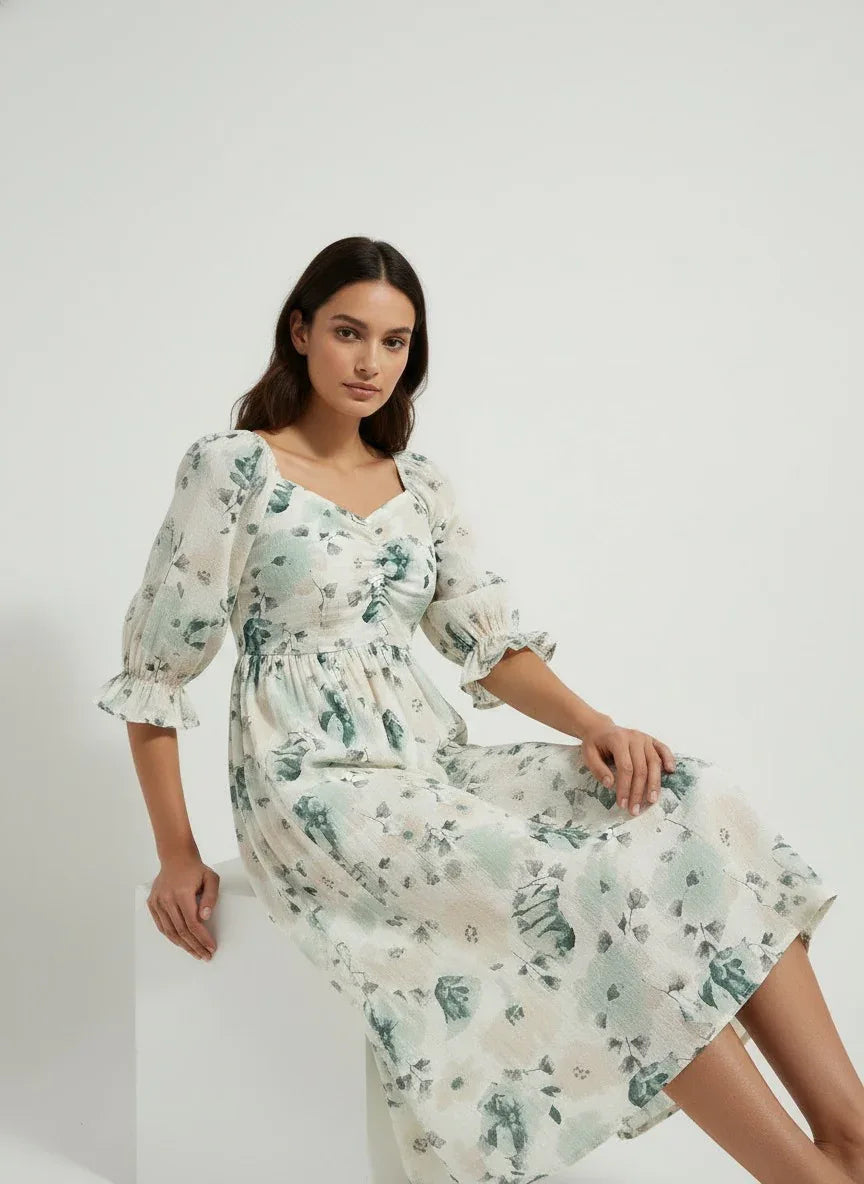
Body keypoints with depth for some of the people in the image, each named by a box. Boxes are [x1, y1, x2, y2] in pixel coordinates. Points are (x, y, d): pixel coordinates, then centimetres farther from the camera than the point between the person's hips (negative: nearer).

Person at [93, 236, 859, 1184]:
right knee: (588, 890, -27)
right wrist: (177, 856, -1)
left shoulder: (423, 487, 14)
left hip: (433, 767, 6)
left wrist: (596, 727, -11)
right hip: (317, 787, -6)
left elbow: (490, 641, 8)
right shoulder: (230, 468, -3)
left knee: (688, 806, -18)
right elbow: (155, 667, -1)